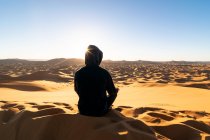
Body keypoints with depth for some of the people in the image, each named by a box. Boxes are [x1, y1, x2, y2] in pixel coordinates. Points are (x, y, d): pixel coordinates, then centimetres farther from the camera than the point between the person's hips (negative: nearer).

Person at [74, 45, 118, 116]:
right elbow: (112, 93, -7)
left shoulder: (78, 73, -11)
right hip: (101, 111, -2)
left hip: (83, 111, 3)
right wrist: (116, 90, 17)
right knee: (114, 93, 24)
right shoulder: (104, 73, -18)